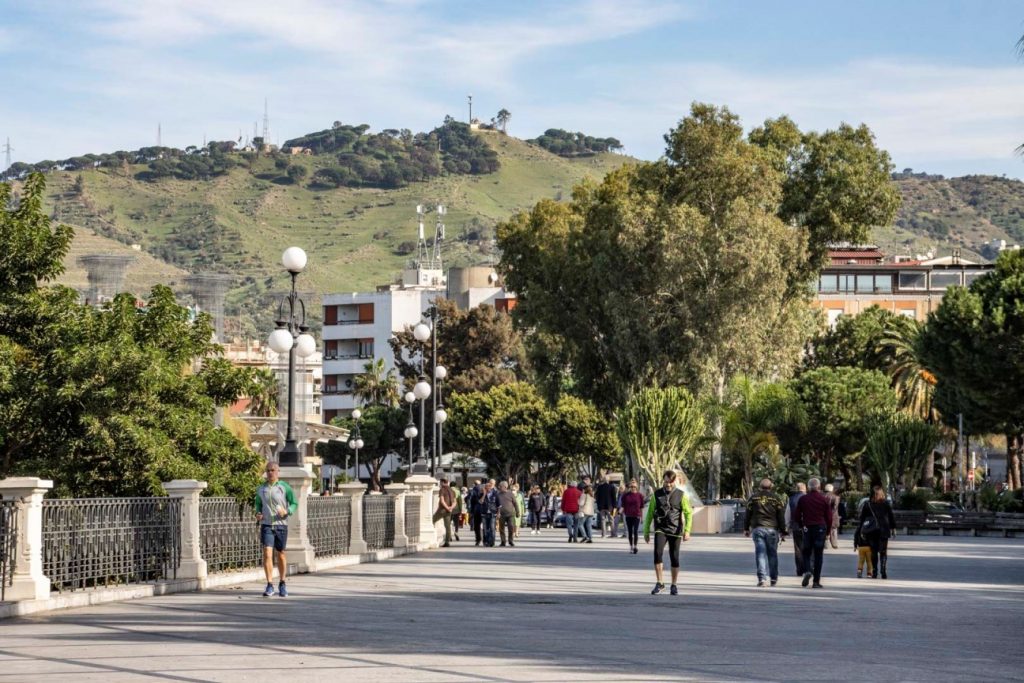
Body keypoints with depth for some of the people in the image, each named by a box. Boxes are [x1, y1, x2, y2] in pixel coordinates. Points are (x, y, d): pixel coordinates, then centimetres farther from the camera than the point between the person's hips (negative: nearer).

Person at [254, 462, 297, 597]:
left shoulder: (285, 487, 0)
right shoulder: (261, 490, 8)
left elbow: (294, 504, 2)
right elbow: (257, 504, 21)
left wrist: (286, 511, -18)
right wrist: (258, 514, 0)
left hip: (281, 525, -1)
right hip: (266, 525, 1)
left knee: (280, 555, 8)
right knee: (267, 554, -12)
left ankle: (282, 584, 24)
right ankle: (269, 585, -11)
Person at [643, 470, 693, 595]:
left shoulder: (681, 495, 1)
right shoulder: (657, 495, 5)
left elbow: (688, 513, 0)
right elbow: (650, 513, 11)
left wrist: (687, 530, -12)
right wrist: (646, 531, 10)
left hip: (675, 531, 0)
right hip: (660, 530, 0)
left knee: (674, 558, 2)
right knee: (658, 553, -20)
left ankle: (674, 586, 17)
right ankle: (659, 583, -12)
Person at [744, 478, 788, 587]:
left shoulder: (753, 498, 6)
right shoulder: (776, 499, 2)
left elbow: (748, 515, 8)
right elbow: (781, 517, 2)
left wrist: (746, 529, 15)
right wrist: (783, 531, 7)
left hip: (757, 529, 0)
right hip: (772, 529, 0)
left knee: (760, 553, -3)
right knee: (772, 553, 11)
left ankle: (762, 578, -15)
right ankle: (773, 578, 18)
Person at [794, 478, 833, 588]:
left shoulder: (803, 499, 2)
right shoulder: (823, 499, -1)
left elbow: (796, 516, 4)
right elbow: (829, 517, 0)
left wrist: (801, 526, 19)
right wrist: (828, 531, 10)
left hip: (807, 529, 1)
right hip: (820, 529, -1)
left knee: (806, 553, 11)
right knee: (818, 555, 3)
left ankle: (807, 571, -17)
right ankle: (816, 581, 1)